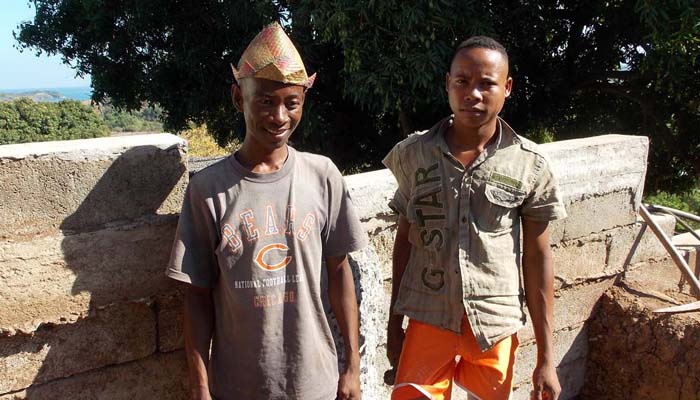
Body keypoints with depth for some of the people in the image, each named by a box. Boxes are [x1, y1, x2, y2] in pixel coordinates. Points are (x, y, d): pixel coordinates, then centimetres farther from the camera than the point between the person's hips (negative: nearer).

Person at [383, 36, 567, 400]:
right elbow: (404, 240, 5)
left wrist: (546, 358, 0)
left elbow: (537, 259, -1)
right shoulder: (413, 154, -4)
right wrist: (394, 325, 8)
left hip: (495, 325, 0)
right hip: (427, 321, 0)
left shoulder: (529, 165, -6)